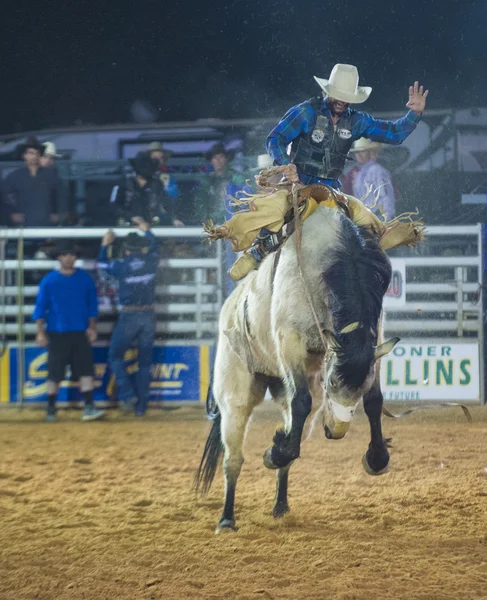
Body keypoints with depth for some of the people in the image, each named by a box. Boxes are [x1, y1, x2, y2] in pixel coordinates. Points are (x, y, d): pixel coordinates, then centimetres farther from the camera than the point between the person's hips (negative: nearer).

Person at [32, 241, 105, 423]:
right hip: (57, 334, -1)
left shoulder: (85, 278, 4)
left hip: (81, 333, 1)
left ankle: (89, 407, -9)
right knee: (54, 373, 2)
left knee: (85, 370, -7)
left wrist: (92, 327, 4)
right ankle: (51, 409, 14)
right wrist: (40, 332, -6)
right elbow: (40, 307, 0)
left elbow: (92, 305, 10)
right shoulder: (49, 281, -2)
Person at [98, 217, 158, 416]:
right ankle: (141, 405, 10)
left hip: (128, 316, -3)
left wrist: (105, 245, 28)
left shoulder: (122, 266, -9)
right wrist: (145, 228, 39)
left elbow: (102, 264, 12)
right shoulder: (151, 262, -1)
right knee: (145, 362, 9)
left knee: (115, 356, 11)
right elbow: (154, 245, 22)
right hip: (148, 316, 3)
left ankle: (128, 395, -4)